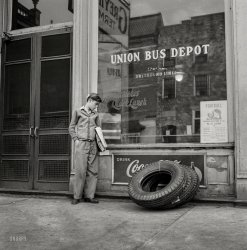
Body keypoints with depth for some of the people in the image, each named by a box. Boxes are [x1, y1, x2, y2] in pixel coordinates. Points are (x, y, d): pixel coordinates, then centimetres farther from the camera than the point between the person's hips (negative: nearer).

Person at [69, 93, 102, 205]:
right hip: (81, 144, -4)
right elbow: (71, 128, 9)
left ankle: (89, 196, 11)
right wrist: (76, 140, -2)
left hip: (93, 145, 4)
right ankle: (77, 196, 4)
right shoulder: (78, 112, 7)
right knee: (80, 171, -6)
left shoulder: (95, 114, 16)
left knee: (93, 171, 2)